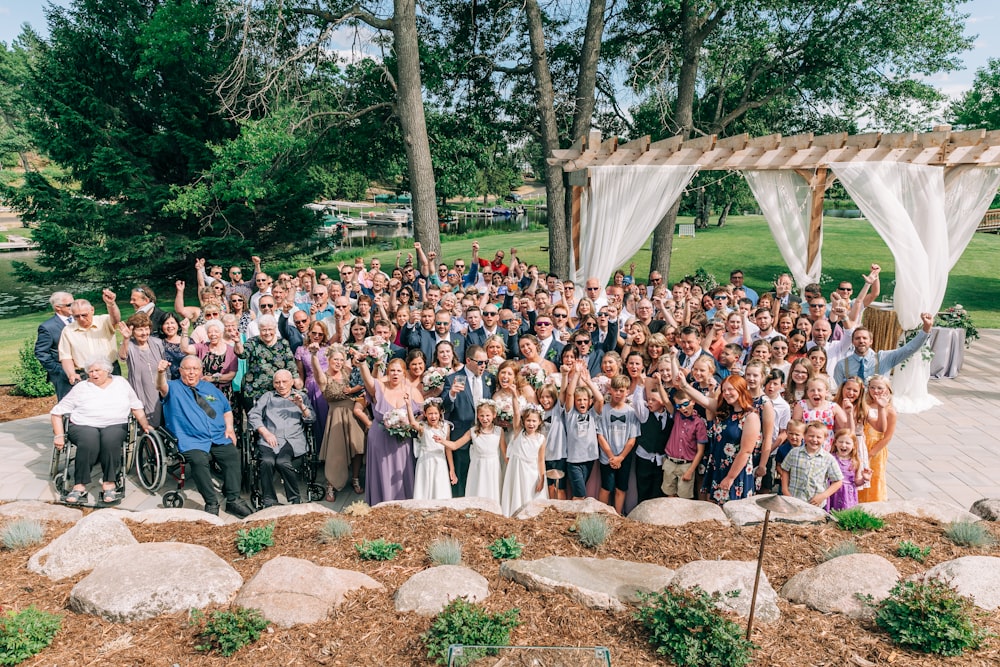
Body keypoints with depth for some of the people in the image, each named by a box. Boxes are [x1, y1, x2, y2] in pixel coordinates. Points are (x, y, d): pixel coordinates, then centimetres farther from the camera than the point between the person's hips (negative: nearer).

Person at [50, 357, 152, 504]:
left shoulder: (121, 383, 17)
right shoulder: (81, 388, 13)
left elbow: (136, 406, 18)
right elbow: (57, 411, 11)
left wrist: (145, 425, 5)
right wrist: (59, 435, 0)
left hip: (115, 426, 0)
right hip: (84, 426, 0)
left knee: (111, 439, -36)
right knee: (90, 440, -37)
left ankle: (109, 484, -32)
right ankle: (80, 486, -32)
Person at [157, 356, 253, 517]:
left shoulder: (210, 388, 23)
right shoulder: (174, 388, 9)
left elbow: (227, 409, 27)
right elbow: (162, 387, -16)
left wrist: (229, 427, 7)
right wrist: (161, 373, -39)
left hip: (220, 438, 4)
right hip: (192, 442, -3)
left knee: (233, 455, -26)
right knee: (198, 460, -34)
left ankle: (233, 500, -20)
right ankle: (212, 503, -22)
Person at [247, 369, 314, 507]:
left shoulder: (302, 397, 23)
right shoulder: (268, 396, 25)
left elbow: (311, 420, 12)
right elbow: (253, 415, 12)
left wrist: (301, 406, -7)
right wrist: (265, 432, -3)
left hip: (293, 440, -1)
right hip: (269, 440, 1)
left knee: (283, 462, -32)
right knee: (267, 461, -31)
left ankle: (295, 499, -18)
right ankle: (269, 502, -23)